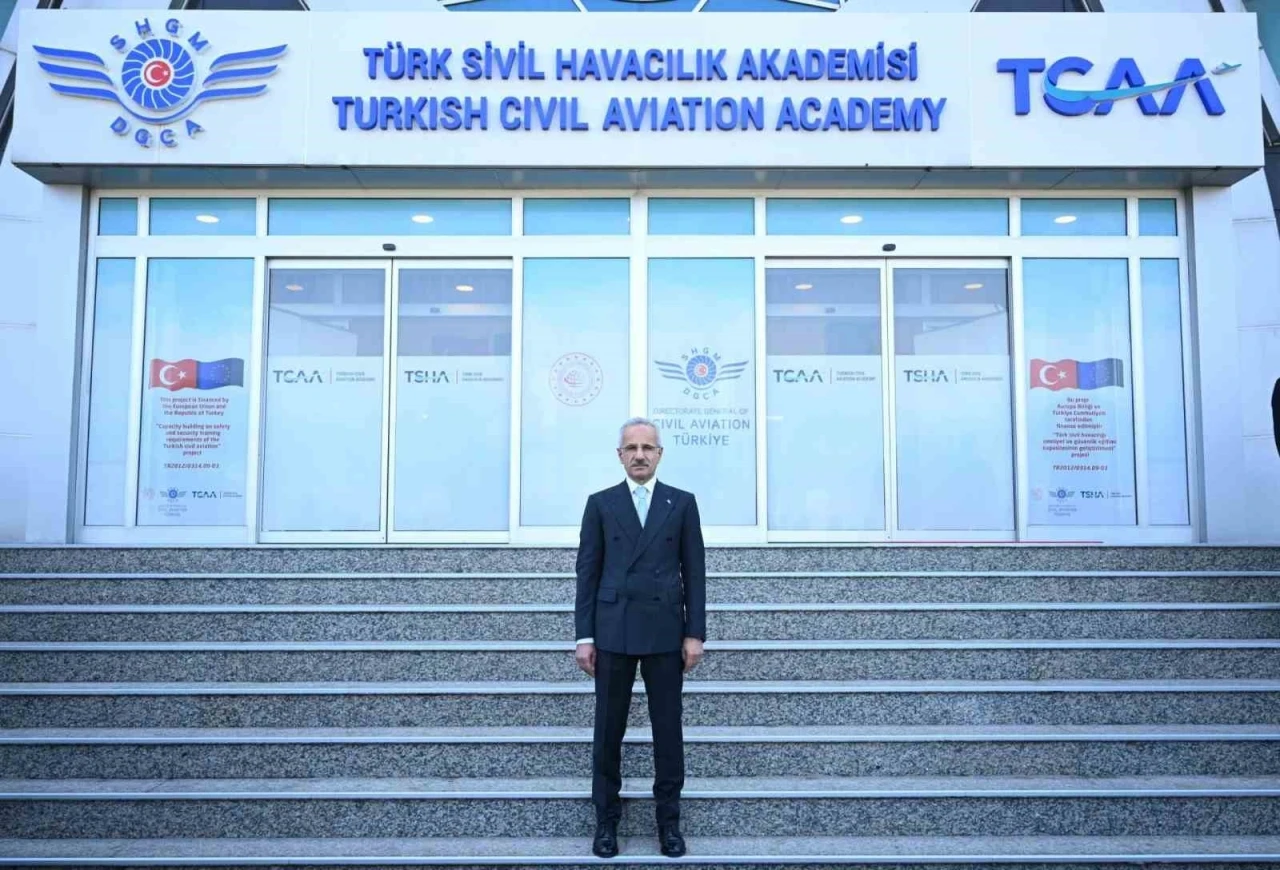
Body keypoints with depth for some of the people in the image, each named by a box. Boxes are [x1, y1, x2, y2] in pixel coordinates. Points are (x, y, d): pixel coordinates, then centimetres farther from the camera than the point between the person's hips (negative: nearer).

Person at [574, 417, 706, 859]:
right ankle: (606, 820, 20)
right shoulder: (600, 503, 5)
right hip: (613, 631, 0)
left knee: (668, 731, 6)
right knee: (608, 731, 6)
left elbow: (694, 571, 4)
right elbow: (587, 572, 3)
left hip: (665, 632, 0)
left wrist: (695, 633, -2)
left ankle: (669, 820, 20)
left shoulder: (682, 502, 6)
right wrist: (584, 636, -2)